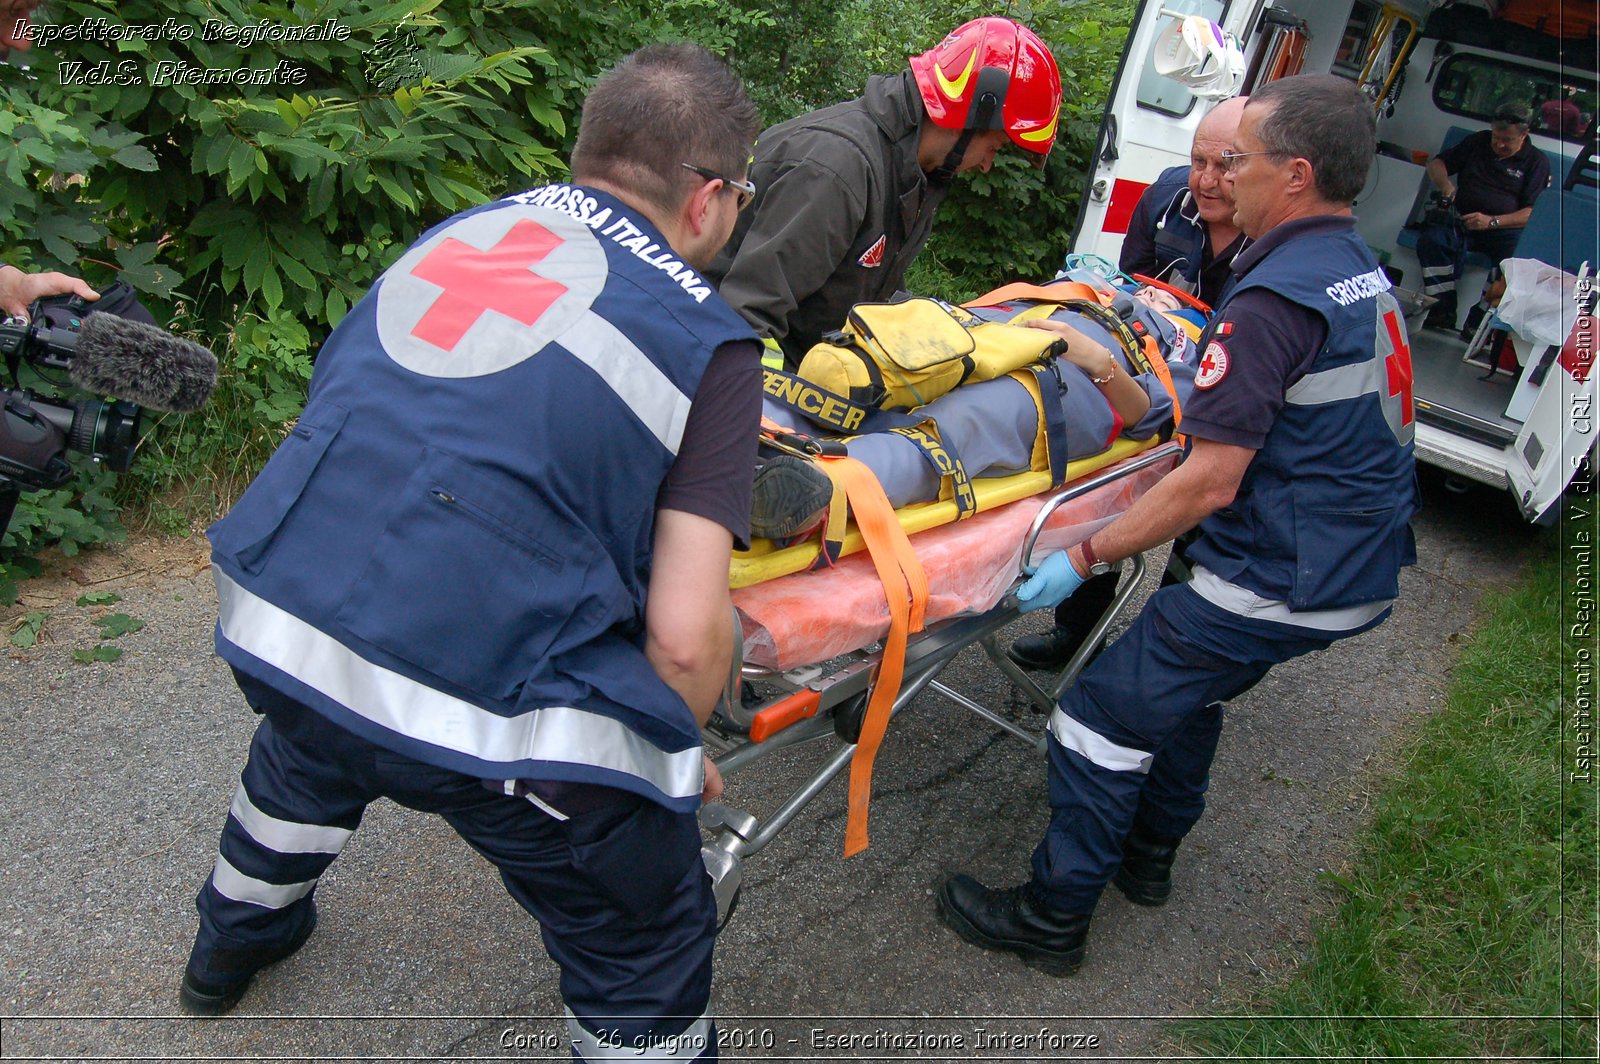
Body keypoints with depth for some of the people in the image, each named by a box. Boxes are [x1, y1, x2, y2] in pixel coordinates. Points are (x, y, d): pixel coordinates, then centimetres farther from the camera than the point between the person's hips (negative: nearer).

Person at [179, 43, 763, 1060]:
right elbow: (686, 634, -11)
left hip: (268, 623, 8)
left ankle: (236, 936, 69)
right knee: (647, 952, 15)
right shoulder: (705, 339, -4)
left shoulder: (465, 226, 12)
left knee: (311, 751, 41)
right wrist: (676, 751, 10)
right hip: (484, 700, -7)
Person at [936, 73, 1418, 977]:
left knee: (1107, 712, 0)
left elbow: (1211, 483, -25)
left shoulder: (1275, 300, -21)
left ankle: (1054, 919, 12)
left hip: (1278, 583, -10)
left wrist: (1084, 559, -20)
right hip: (1363, 575, 10)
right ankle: (1148, 855, 42)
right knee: (1190, 685, 27)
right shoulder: (1366, 276, 9)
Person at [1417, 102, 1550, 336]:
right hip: (1461, 220, 2)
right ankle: (1443, 312, -28)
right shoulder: (1477, 141, 17)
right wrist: (1445, 183, -4)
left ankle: (1478, 321, -28)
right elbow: (1436, 163, 20)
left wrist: (1492, 221, -18)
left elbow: (1534, 212, -4)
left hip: (1504, 229, -2)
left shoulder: (1537, 161, 6)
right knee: (1431, 238, -30)